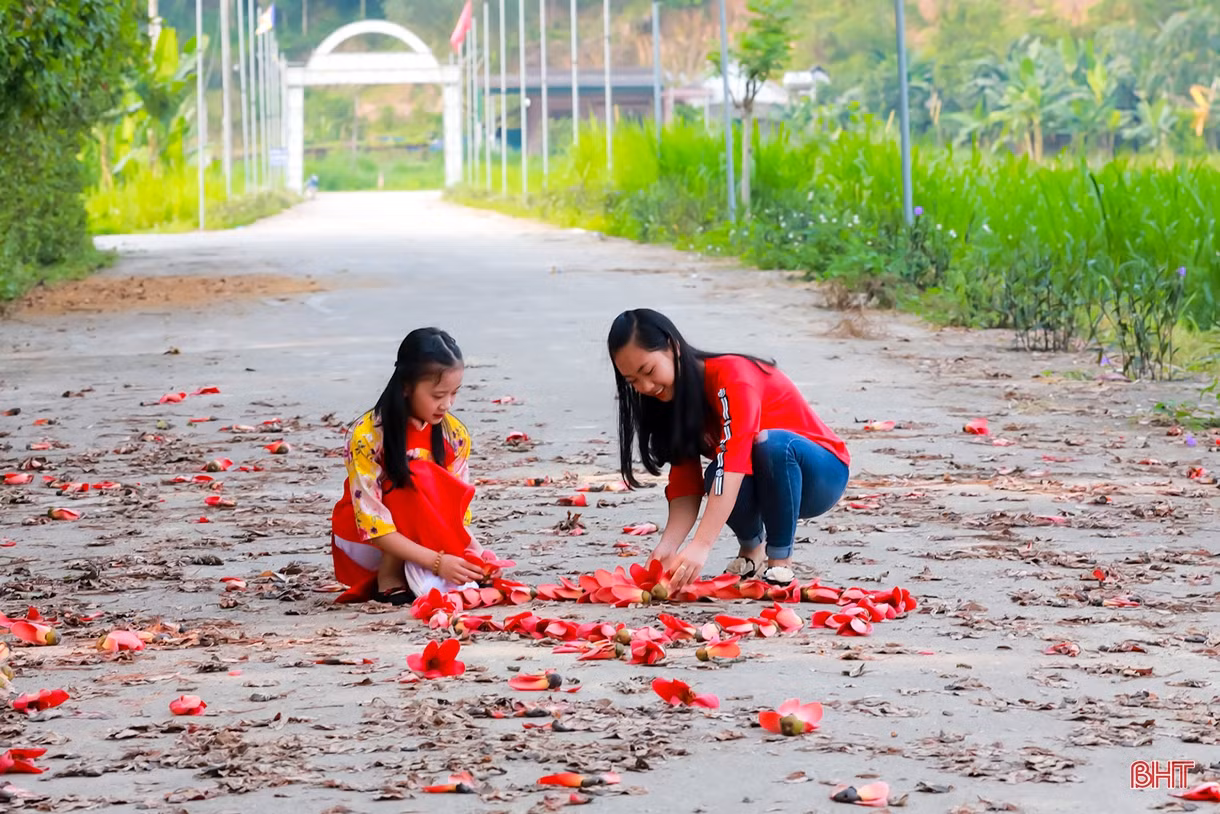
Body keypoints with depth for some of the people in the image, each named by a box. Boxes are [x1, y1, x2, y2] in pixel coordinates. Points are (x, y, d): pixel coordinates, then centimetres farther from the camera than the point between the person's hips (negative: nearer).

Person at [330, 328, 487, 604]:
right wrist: (437, 561, -35)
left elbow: (456, 510, -5)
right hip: (362, 542, -4)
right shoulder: (368, 436, -22)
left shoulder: (454, 435, -7)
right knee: (419, 478, -30)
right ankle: (388, 580, -21)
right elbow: (373, 525, -26)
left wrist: (474, 551, -26)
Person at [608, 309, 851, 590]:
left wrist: (700, 546, -47)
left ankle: (780, 562, -21)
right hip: (771, 487, 5)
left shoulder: (732, 376, -26)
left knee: (771, 443, -38)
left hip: (822, 474, -5)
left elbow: (734, 461, -38)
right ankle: (751, 550, 0)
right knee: (717, 476, -30)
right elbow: (685, 488, -11)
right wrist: (667, 547, -30)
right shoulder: (676, 399, -4)